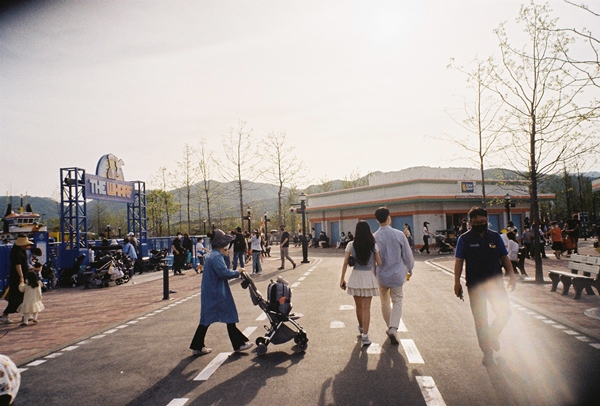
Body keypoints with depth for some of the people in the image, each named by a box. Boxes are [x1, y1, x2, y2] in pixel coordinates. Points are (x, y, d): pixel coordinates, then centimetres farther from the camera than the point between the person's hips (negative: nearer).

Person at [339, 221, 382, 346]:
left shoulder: (351, 245, -5)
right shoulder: (374, 245, -6)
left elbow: (345, 263, -4)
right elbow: (379, 263, -5)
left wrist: (342, 278, 4)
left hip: (355, 277, 1)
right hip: (369, 277, -1)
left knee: (359, 306, 18)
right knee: (366, 308, 3)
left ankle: (361, 328, 39)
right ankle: (364, 336, 0)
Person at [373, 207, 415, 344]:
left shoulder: (374, 237, -11)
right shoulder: (399, 234, -11)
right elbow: (407, 255, -4)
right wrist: (409, 270, 14)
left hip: (381, 275, 1)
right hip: (397, 274, -1)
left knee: (385, 303, 19)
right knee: (397, 302, 10)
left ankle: (390, 327, 30)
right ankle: (393, 328, -7)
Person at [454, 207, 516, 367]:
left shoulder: (495, 237, 4)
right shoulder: (464, 239, -3)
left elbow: (504, 257, 9)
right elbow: (459, 261, -4)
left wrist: (512, 275, 1)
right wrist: (457, 282, -10)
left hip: (495, 282, 2)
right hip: (475, 285, -2)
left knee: (505, 313, -1)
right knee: (481, 321, 5)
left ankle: (492, 335, 30)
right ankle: (487, 353, 19)